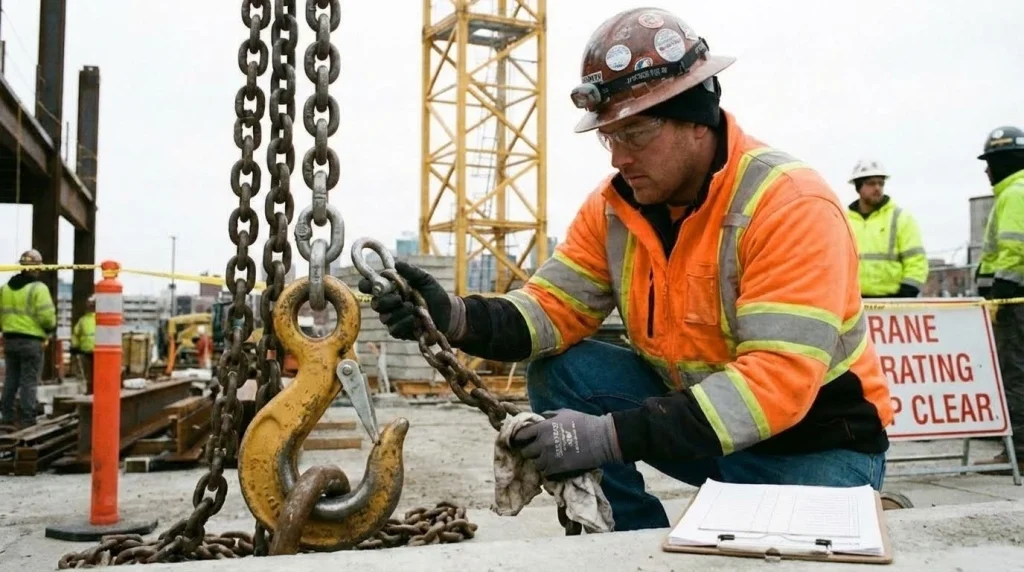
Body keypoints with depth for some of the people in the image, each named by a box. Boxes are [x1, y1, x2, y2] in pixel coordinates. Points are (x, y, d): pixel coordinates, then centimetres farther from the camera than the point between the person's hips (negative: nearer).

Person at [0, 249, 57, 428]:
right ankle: (26, 418, -1)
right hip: (31, 341, -6)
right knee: (29, 381, -1)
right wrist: (51, 328, 2)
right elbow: (46, 316, -17)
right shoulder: (38, 288, -13)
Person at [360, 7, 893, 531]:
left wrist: (611, 435, -39)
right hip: (694, 405, 6)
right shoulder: (614, 203, -5)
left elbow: (781, 381, -33)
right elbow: (555, 307, -5)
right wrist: (457, 316, -27)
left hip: (816, 440, -5)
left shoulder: (791, 205, -25)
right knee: (558, 372, -12)